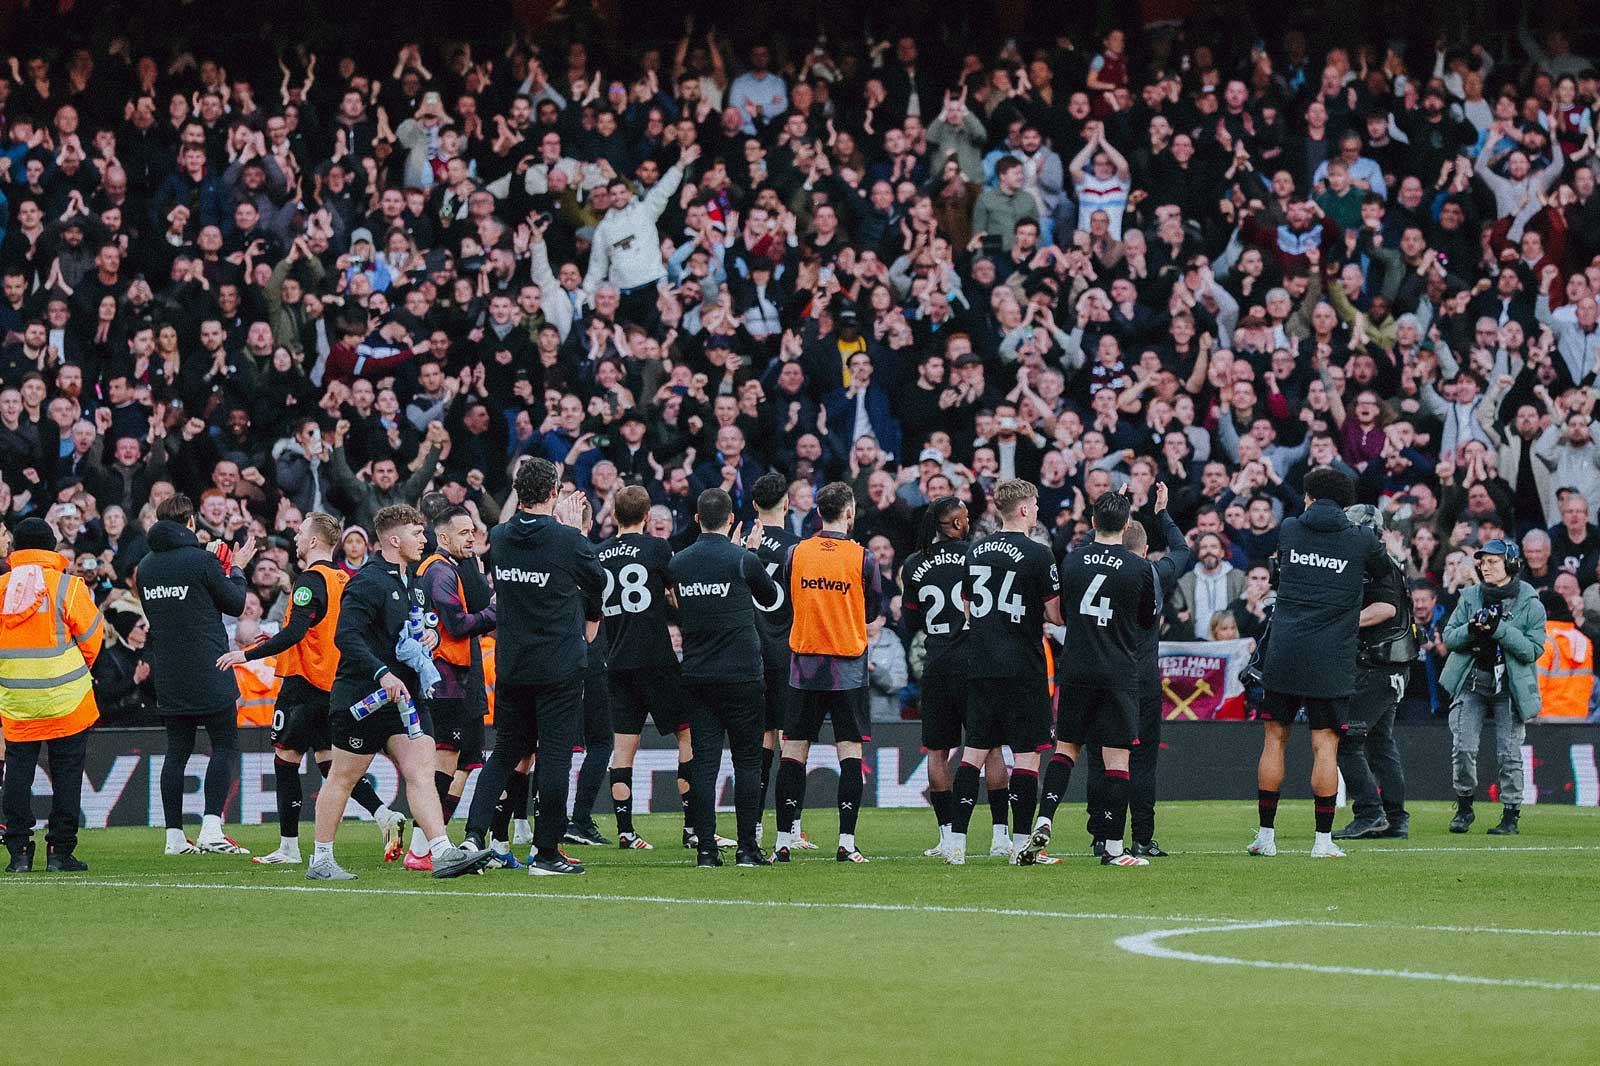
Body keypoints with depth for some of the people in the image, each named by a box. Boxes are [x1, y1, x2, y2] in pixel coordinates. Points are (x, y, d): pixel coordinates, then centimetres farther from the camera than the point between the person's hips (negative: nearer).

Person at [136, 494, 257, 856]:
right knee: (225, 746, 0)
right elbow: (235, 604, -4)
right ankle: (211, 829, -13)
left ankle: (174, 837, 7)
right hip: (208, 675, -6)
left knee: (177, 751, 10)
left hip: (167, 675, 6)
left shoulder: (146, 567, 6)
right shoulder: (201, 561, -11)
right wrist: (236, 570, 15)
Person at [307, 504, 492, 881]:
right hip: (362, 697, -8)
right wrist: (383, 674, -31)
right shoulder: (368, 582, -14)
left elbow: (420, 626, 29)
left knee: (421, 772, -6)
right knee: (343, 778, 3)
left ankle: (443, 853, -15)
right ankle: (320, 860, 12)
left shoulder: (412, 582, 15)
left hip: (405, 695, 8)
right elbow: (346, 637, -23)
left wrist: (432, 635, 5)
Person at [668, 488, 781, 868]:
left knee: (704, 761, 3)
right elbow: (770, 597, 9)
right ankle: (747, 847, 0)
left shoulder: (678, 563, 3)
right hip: (741, 675, -3)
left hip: (696, 676, 3)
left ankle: (705, 848, -1)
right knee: (747, 761, 3)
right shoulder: (743, 560, -8)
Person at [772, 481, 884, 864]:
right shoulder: (862, 557, -6)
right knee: (850, 750, 1)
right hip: (848, 667, -2)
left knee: (793, 752, 5)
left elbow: (786, 602, 10)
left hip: (804, 665, 2)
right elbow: (873, 611, 4)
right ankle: (846, 842, -4)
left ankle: (784, 841, 3)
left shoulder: (795, 553, -1)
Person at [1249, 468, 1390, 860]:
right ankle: (1323, 840, -1)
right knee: (1325, 744, 1)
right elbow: (1382, 572, 15)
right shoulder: (1361, 540, 0)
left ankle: (1266, 835, 11)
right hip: (1331, 662, -2)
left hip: (1283, 652, 2)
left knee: (1274, 739, 10)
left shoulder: (1289, 529, 5)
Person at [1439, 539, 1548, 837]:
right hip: (1471, 682, 3)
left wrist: (1499, 629, -21)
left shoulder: (1530, 604, -3)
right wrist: (1471, 629, -15)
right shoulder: (1470, 597, 7)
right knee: (1463, 748, -6)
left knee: (1509, 753, -5)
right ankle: (1464, 808, 13)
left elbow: (1533, 650, -10)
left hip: (1510, 686, -3)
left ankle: (1511, 815, 6)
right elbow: (1449, 638, 6)